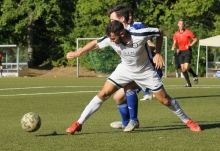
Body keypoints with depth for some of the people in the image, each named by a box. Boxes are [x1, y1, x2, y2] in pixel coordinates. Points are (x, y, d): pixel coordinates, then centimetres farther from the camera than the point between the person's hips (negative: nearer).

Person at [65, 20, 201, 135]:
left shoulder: (140, 35, -35)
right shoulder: (110, 39, -26)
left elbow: (160, 32, -17)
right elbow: (95, 43, -6)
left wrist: (158, 53, -17)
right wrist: (78, 53, 1)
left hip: (145, 71, -2)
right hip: (125, 69, 2)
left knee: (165, 100, 1)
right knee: (103, 94, -9)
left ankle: (187, 121, 23)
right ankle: (79, 123, -1)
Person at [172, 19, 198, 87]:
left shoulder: (188, 32, -6)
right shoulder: (176, 34, 6)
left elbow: (195, 39, 0)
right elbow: (174, 43, 12)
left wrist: (190, 45, -14)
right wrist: (173, 47, -11)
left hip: (187, 51, -5)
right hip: (181, 52, 5)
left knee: (186, 67, -17)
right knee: (182, 68, 0)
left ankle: (195, 76, 10)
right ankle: (188, 83, 10)